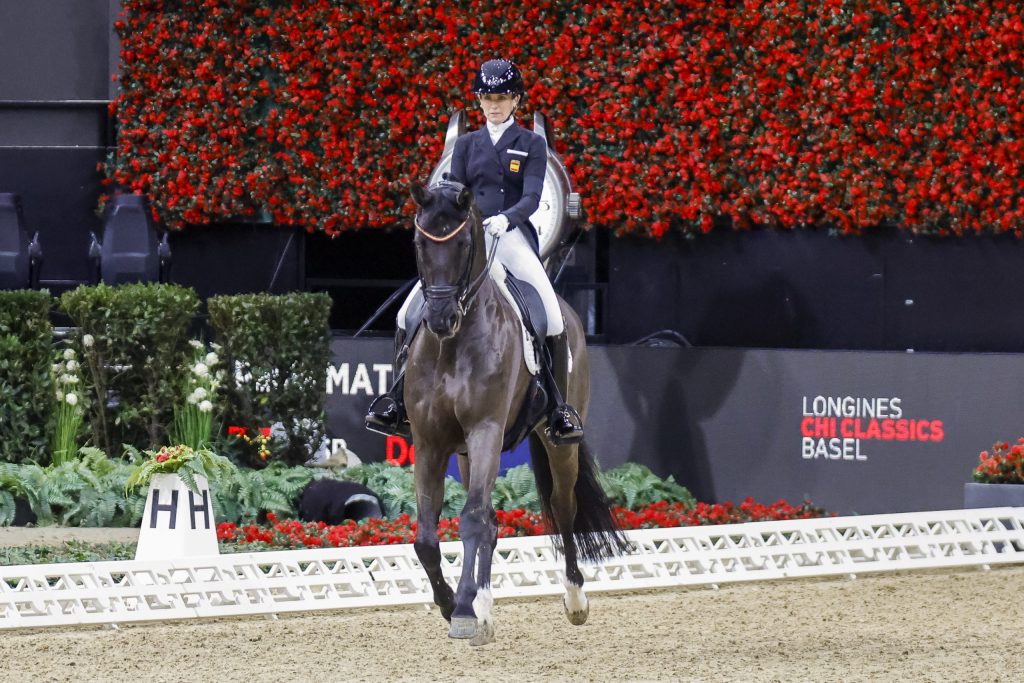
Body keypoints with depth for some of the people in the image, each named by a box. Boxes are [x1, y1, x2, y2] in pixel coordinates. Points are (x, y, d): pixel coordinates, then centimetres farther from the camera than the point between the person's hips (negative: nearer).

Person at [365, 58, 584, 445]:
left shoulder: (531, 144, 7)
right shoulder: (467, 144, 16)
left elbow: (531, 198, -5)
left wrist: (505, 218, -25)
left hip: (513, 236, -3)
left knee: (552, 316, -23)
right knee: (409, 313, -9)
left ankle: (560, 411, -12)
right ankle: (398, 401, 3)